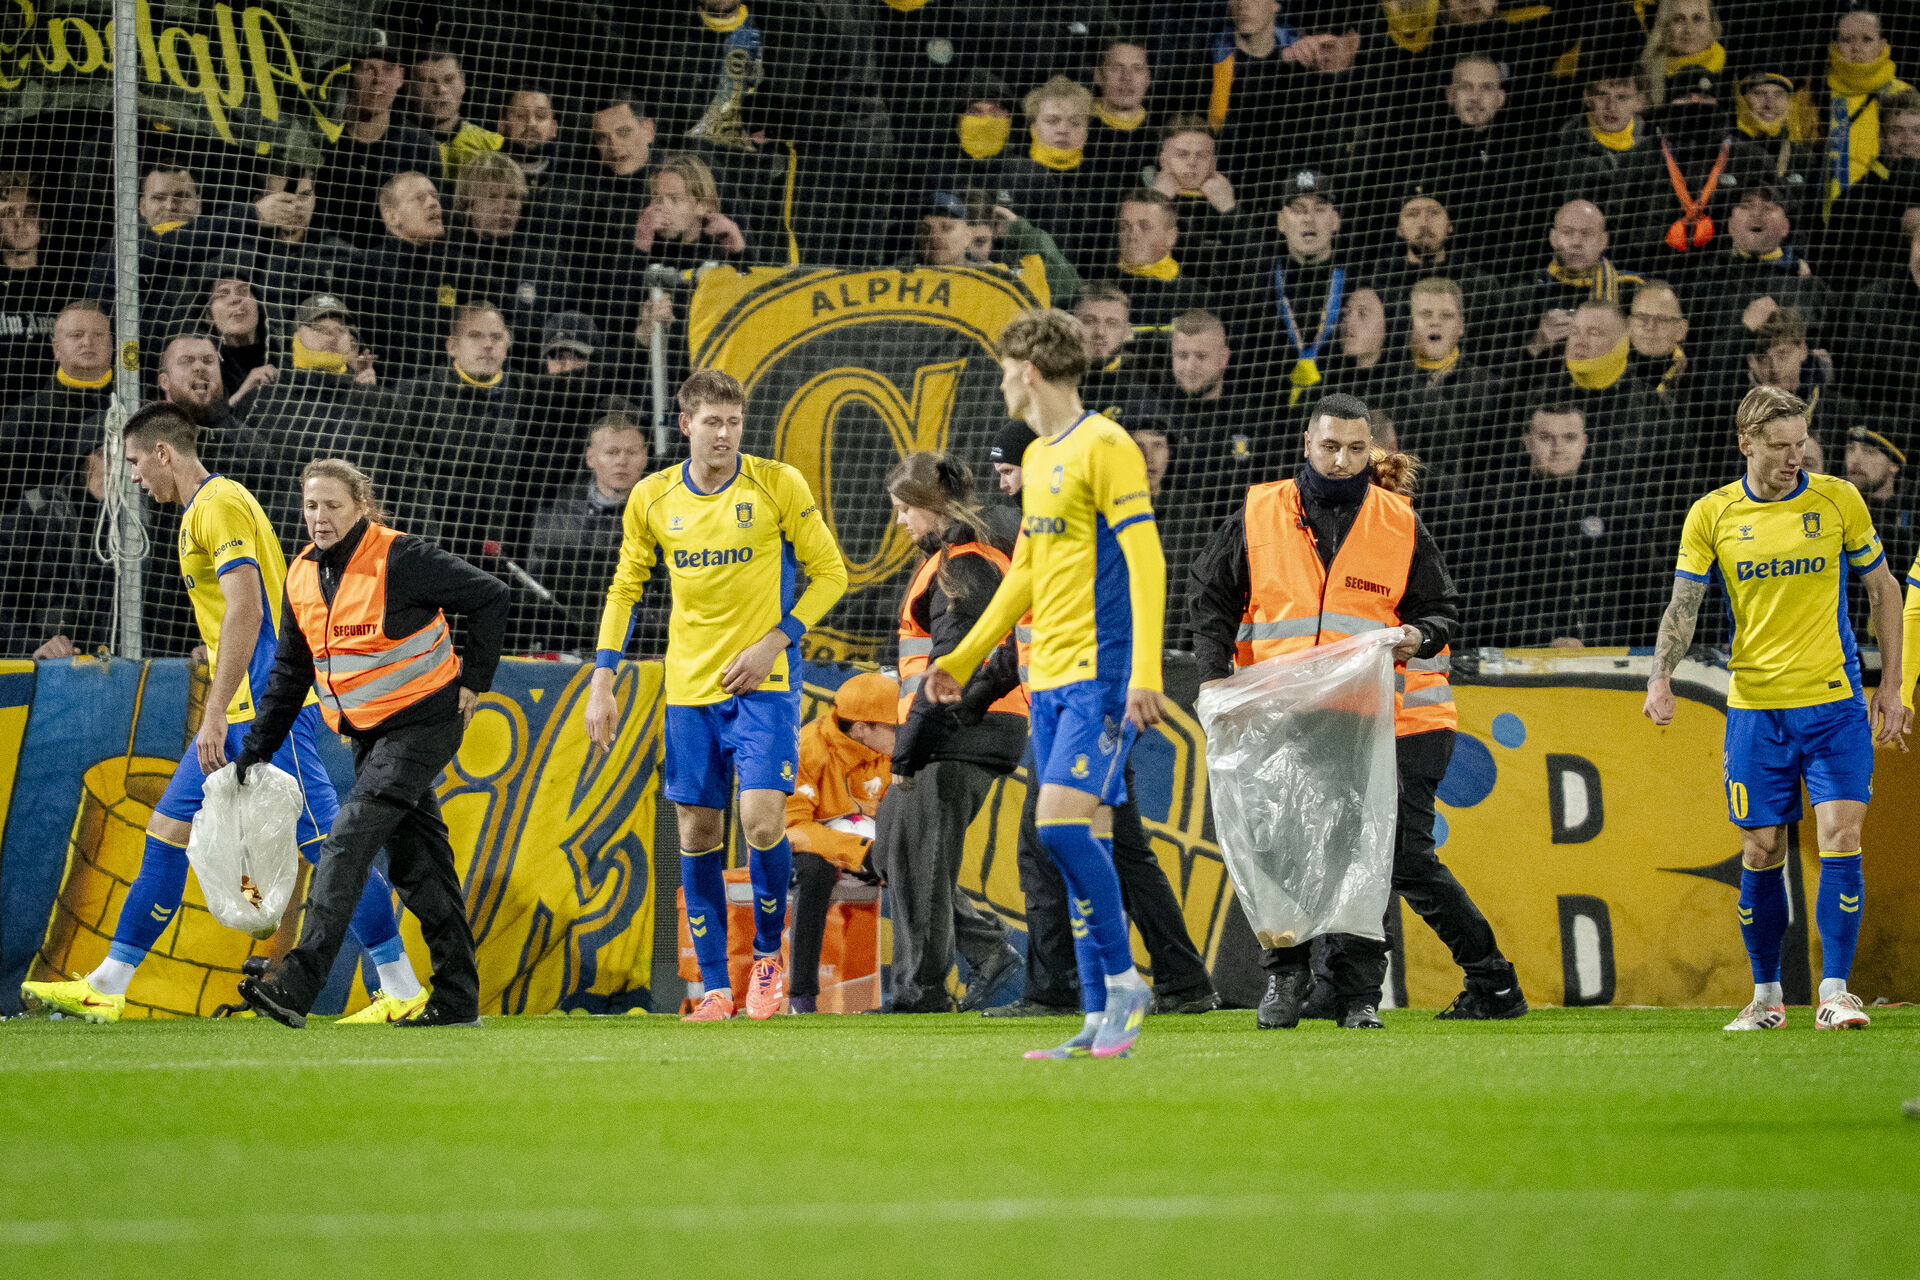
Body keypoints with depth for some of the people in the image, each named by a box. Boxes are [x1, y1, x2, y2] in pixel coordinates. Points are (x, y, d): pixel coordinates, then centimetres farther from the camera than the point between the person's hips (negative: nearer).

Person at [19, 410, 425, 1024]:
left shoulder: (220, 505, -12)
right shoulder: (203, 509, 19)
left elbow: (247, 610, -21)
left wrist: (214, 716, -23)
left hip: (268, 706, -10)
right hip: (243, 713, 10)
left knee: (326, 844, -9)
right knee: (167, 830, 9)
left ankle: (402, 989, -5)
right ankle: (105, 988, 13)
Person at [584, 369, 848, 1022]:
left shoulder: (778, 484, -5)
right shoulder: (652, 498, 3)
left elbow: (829, 572, 1)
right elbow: (624, 590, 13)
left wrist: (773, 642, -11)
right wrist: (602, 682, 6)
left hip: (764, 681, -3)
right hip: (689, 686, 3)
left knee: (762, 818, -16)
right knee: (698, 834, 3)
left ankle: (768, 953, 8)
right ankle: (715, 988, 11)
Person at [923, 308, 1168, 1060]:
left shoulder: (1105, 447, -9)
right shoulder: (1038, 457, 18)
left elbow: (1145, 562, -14)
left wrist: (1145, 673, -22)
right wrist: (962, 660, 30)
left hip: (1102, 671, -9)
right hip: (1049, 674, 9)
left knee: (1064, 822, -18)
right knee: (1083, 840, 6)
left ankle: (1122, 980, -6)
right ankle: (1102, 1020, 6)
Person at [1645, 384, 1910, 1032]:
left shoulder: (1839, 500, -1)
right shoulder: (1712, 515, 0)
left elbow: (1883, 589, 8)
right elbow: (1683, 606, 1)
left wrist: (1891, 684, 4)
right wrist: (1660, 679, -15)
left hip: (1836, 704, -1)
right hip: (1755, 706, 1)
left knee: (1840, 839, -11)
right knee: (1761, 854, 4)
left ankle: (1834, 991, -7)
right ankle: (1766, 996, 16)